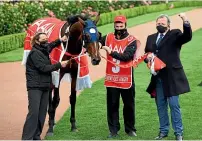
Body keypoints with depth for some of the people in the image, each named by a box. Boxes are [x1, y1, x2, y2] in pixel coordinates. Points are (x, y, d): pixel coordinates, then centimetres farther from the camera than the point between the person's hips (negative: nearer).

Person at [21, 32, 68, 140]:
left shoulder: (45, 51, 14)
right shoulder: (35, 53, -12)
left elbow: (51, 45, 37)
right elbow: (44, 68, -19)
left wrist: (60, 40, 21)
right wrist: (59, 65, -14)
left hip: (45, 87, 9)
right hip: (35, 87, -9)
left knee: (42, 113, 7)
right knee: (33, 113, -13)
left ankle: (36, 136, 13)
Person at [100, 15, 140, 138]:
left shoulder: (131, 40, -6)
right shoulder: (108, 38, 5)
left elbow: (127, 56, -19)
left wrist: (112, 52, -26)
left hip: (126, 79, -2)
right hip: (111, 78, 2)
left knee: (129, 105, 9)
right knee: (112, 105, 7)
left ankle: (130, 129, 23)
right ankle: (113, 130, 16)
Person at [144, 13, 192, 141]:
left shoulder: (175, 34, -3)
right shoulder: (151, 38, 13)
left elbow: (187, 37, -22)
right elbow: (146, 54, 18)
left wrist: (186, 22, -39)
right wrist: (148, 57, -7)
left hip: (171, 77, -5)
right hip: (157, 77, 5)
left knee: (174, 105, -3)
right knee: (161, 105, 13)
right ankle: (163, 130, 24)